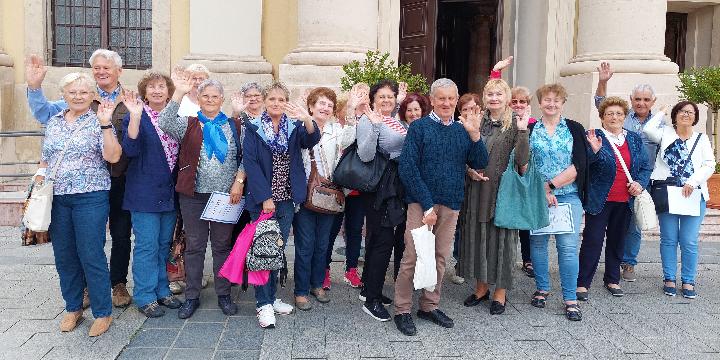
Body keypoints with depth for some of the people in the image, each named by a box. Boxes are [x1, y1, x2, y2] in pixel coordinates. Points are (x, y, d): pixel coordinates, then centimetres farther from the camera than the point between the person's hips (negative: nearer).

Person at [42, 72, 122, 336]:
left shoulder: (98, 122, -3)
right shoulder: (53, 122, 12)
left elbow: (113, 157, -16)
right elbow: (45, 161, 19)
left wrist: (105, 124, -22)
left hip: (90, 198, -5)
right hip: (56, 198, 5)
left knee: (91, 255, -3)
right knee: (64, 256, 11)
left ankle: (103, 313, 10)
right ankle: (73, 308, 27)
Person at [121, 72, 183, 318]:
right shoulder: (135, 116, -6)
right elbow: (131, 150, -19)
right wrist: (135, 117, -28)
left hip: (169, 193, 5)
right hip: (145, 193, -5)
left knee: (164, 244, 14)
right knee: (147, 246, -2)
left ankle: (162, 291, 26)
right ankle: (145, 297, 10)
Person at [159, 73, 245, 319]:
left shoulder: (234, 126, 8)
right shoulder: (188, 124, 6)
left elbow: (244, 157, 5)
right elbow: (165, 123, -13)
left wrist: (239, 181, -8)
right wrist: (179, 92, -19)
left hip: (226, 195, 0)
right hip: (194, 195, 0)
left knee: (223, 245, 8)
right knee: (194, 245, 6)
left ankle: (223, 294, 20)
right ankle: (192, 296, 17)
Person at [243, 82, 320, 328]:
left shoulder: (294, 127, 6)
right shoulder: (254, 129, -1)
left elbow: (311, 141, -14)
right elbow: (250, 162, -9)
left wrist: (308, 120, -36)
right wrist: (265, 197, -16)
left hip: (287, 199, 3)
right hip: (262, 199, -3)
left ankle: (270, 297, 25)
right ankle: (263, 303, 5)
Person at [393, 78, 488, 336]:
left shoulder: (464, 130, 10)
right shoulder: (419, 127, -3)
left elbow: (480, 164, 3)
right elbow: (407, 168, -10)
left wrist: (475, 135, -13)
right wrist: (427, 205, -15)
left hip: (451, 204, 5)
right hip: (422, 202, -4)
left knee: (440, 258, 11)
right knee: (412, 256, -4)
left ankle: (429, 306, 25)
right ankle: (402, 310, 8)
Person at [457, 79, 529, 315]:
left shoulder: (516, 123, -3)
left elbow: (522, 160, -13)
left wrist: (523, 131, -22)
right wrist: (470, 170, -4)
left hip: (503, 189, -4)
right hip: (477, 188, 4)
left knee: (501, 236, 2)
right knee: (476, 235, 9)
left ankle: (500, 292, 16)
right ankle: (481, 286, 26)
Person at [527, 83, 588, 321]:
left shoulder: (575, 129, 6)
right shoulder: (529, 130, 7)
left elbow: (579, 165, -4)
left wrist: (550, 184, -11)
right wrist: (540, 191, -11)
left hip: (568, 196, -1)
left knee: (568, 246, -5)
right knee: (538, 242, 7)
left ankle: (570, 299, 2)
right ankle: (542, 289, 24)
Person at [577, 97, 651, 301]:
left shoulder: (635, 139, 11)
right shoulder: (594, 137, -4)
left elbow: (645, 167, 14)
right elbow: (584, 166, -13)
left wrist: (640, 183, -5)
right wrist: (594, 150, -31)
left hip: (625, 200, 5)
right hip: (599, 200, -5)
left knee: (617, 241, 15)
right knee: (593, 241, -5)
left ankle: (612, 280, 29)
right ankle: (582, 283, 2)